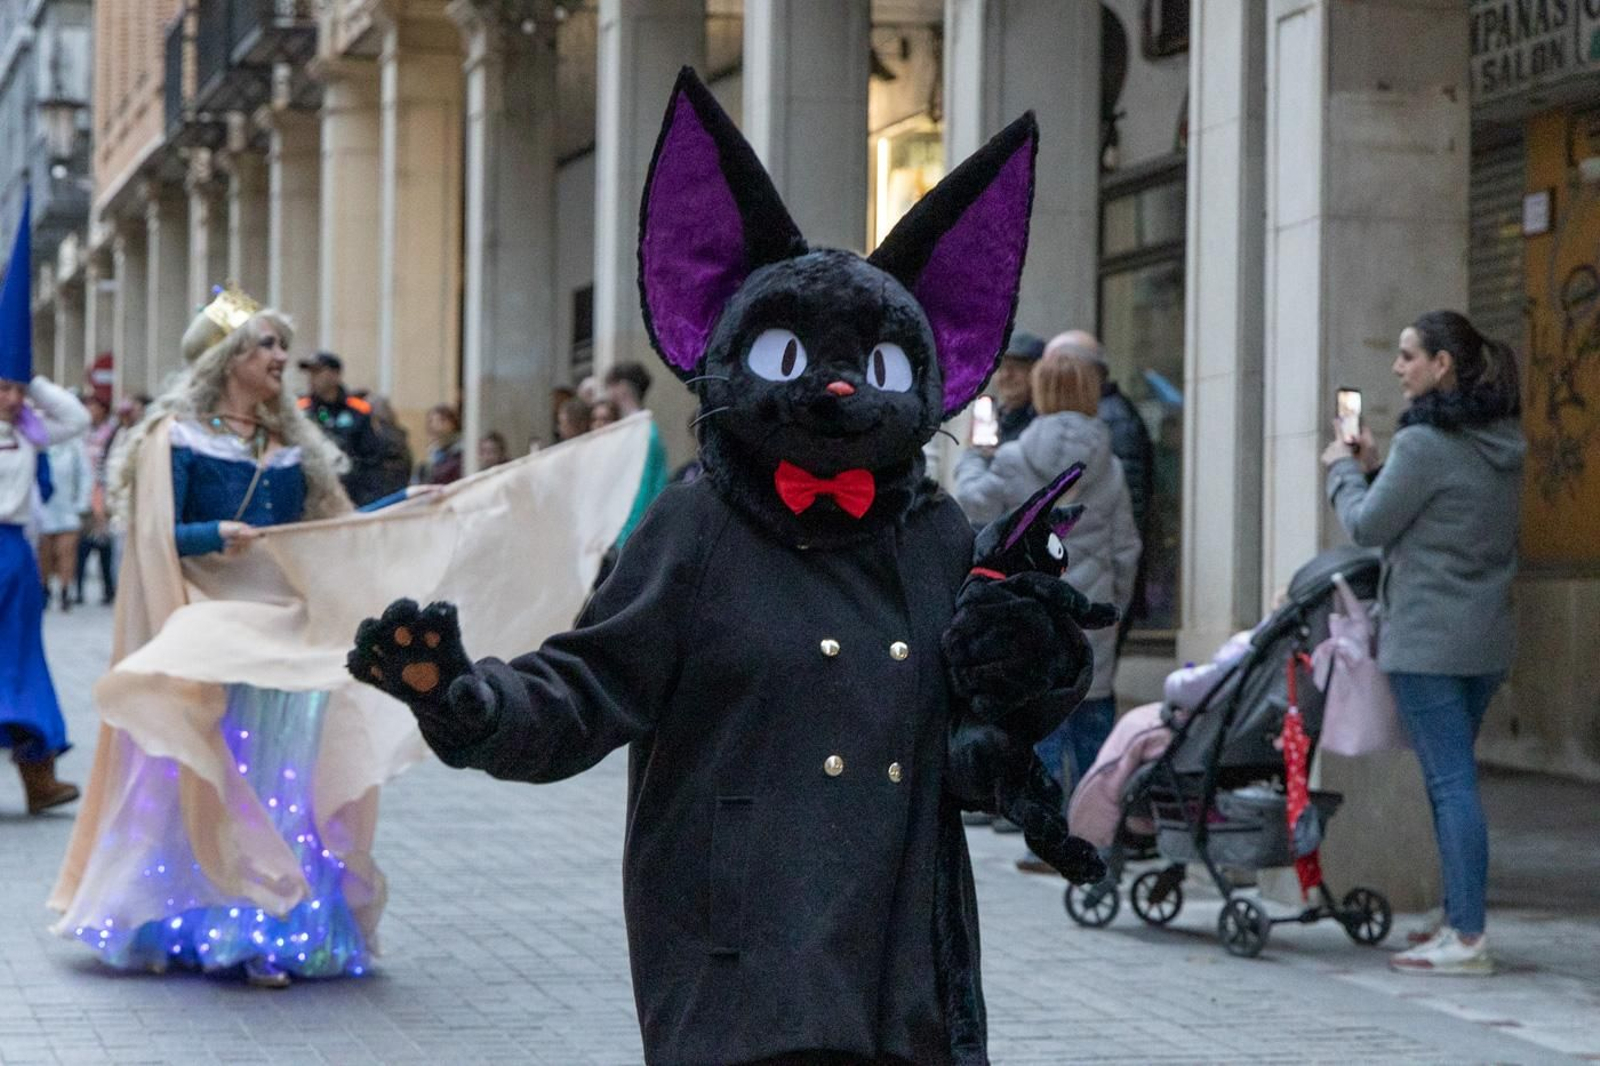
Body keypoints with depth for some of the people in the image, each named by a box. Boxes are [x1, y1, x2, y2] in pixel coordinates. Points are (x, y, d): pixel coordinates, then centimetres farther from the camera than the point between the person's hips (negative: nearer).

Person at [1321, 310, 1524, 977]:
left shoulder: (1425, 444, -15)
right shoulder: (1503, 444, 12)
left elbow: (1369, 527, -8)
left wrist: (1344, 470, 9)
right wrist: (1372, 471, 12)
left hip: (1427, 639, -9)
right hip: (1487, 639, 9)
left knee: (1450, 782, -8)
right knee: (1451, 779, 14)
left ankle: (1467, 938, -7)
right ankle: (1460, 924, 16)